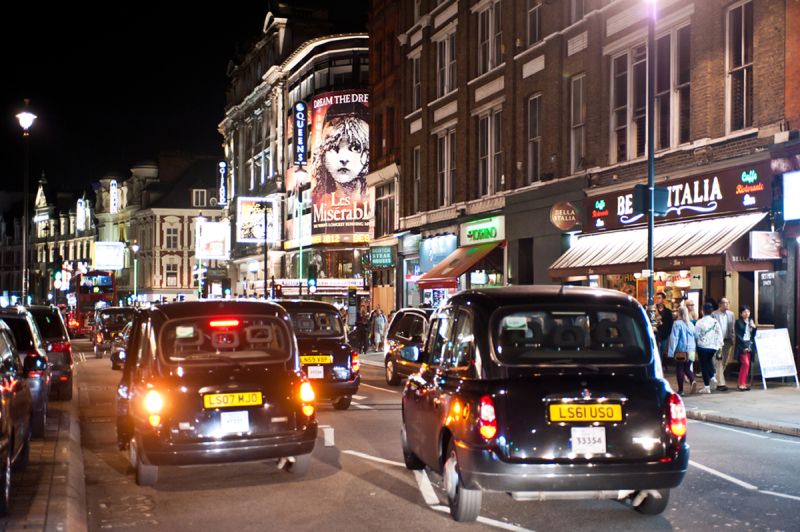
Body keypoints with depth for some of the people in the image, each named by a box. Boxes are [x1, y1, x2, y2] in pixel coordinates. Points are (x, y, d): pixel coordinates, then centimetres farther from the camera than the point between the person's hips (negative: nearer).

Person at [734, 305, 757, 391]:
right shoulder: (738, 322, -3)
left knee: (746, 366, 5)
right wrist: (744, 346, -14)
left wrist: (754, 328, -3)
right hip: (742, 346, -6)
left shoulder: (751, 321, 15)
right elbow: (738, 335, -8)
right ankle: (741, 384, -13)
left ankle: (743, 384, 10)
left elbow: (753, 335, 16)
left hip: (749, 346, 6)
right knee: (745, 364, -16)